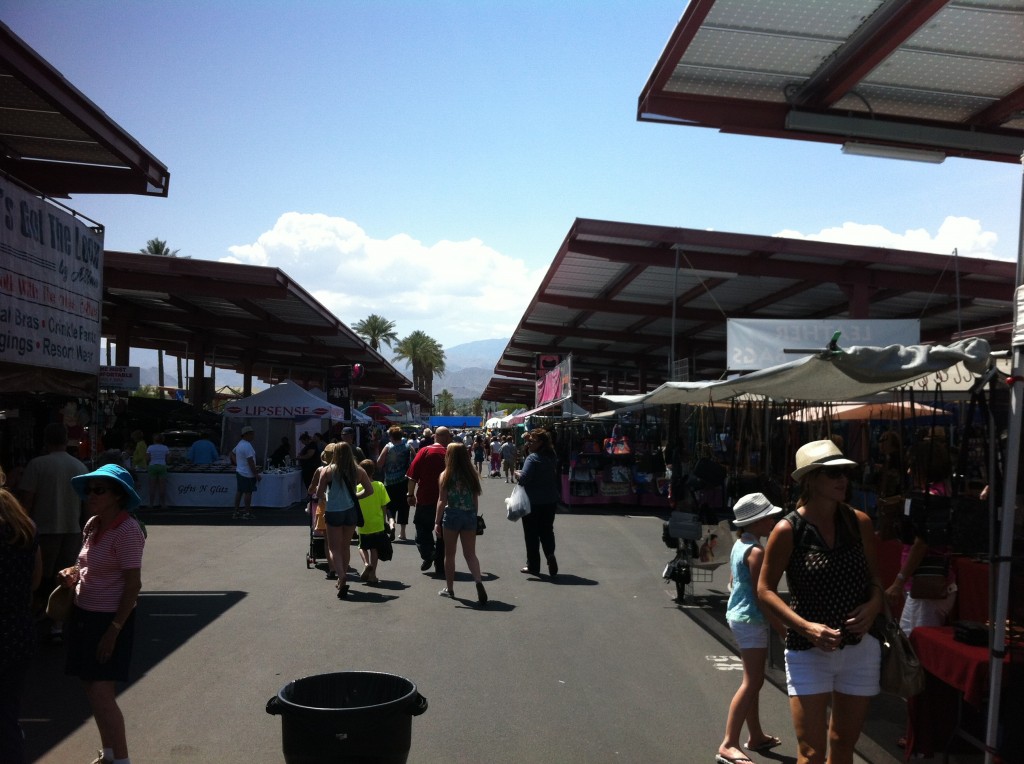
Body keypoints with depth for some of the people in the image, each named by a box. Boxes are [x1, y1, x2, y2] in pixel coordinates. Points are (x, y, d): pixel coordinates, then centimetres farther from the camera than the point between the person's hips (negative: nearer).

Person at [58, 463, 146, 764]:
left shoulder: (127, 531, -20)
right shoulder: (93, 524, 5)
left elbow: (133, 585, -20)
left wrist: (114, 630, -20)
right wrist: (72, 573, 0)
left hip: (109, 619, -8)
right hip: (85, 614, 8)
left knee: (100, 694, -8)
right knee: (95, 691, 15)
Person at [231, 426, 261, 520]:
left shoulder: (239, 444, 12)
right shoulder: (247, 446, -19)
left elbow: (232, 453, 25)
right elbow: (251, 462, -21)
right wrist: (256, 474, -18)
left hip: (239, 472, 10)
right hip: (247, 474, -10)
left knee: (239, 492, 12)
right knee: (248, 492, -3)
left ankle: (236, 512, 16)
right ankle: (247, 513, 2)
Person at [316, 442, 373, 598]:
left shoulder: (328, 470, -7)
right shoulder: (358, 471, 1)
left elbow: (319, 494, -7)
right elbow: (370, 490, 3)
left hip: (333, 512, -3)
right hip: (351, 511, 3)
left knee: (334, 548, 3)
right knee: (346, 546, 19)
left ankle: (341, 577, -18)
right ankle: (343, 579, 29)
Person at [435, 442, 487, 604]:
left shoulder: (445, 476, -7)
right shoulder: (472, 475, 2)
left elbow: (442, 501, -8)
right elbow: (476, 500, 5)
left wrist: (437, 522, -3)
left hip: (452, 516, -3)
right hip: (470, 516, 3)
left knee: (449, 554, 12)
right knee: (470, 554, 7)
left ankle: (449, 588, 21)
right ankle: (478, 582, -15)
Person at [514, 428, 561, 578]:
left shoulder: (532, 458, -18)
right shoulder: (552, 458, 6)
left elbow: (524, 479, -25)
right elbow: (558, 479, 14)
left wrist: (517, 474, -5)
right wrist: (557, 494, 22)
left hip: (533, 502, -6)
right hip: (551, 501, 6)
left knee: (531, 534, 6)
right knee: (547, 531, 17)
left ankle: (533, 566, 13)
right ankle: (550, 555, -2)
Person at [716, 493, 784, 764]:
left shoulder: (739, 545, 9)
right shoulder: (756, 552, -20)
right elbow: (761, 595, -21)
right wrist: (782, 629, -15)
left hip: (738, 615, 10)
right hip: (751, 620, -10)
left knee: (753, 681, 18)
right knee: (751, 683, -8)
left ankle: (755, 736, 28)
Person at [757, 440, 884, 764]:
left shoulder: (859, 522, 0)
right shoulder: (788, 530, -11)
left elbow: (873, 577, 12)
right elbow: (765, 590, -7)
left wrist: (873, 605, -10)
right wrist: (807, 627, -19)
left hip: (860, 649, 4)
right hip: (808, 652, -4)